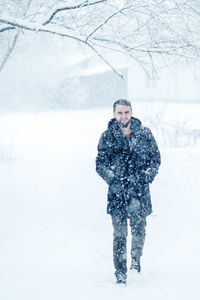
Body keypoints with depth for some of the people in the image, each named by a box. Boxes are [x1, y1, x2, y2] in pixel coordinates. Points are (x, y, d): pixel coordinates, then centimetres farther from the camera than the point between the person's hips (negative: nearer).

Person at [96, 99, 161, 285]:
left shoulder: (144, 134, 4)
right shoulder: (107, 136, 4)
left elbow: (155, 159, 7)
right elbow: (100, 164, 4)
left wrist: (144, 179, -6)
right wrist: (115, 181, -10)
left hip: (140, 191, 1)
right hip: (117, 192, 0)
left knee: (139, 230, 3)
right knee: (119, 234, -3)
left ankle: (136, 259, 32)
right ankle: (120, 273, 4)